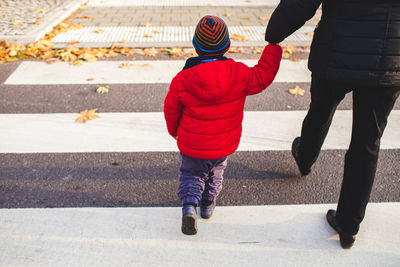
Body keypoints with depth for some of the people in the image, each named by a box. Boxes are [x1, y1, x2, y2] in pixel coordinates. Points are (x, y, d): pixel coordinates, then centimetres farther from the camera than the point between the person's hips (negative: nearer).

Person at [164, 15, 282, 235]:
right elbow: (262, 76, 0)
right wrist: (274, 47, 12)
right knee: (216, 171, 29)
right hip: (224, 145, 2)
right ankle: (208, 205, 41)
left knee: (191, 174, 22)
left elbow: (171, 110, -3)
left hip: (191, 145, -1)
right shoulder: (238, 73, -16)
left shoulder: (182, 79, -15)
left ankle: (189, 205, 0)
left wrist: (174, 131, 17)